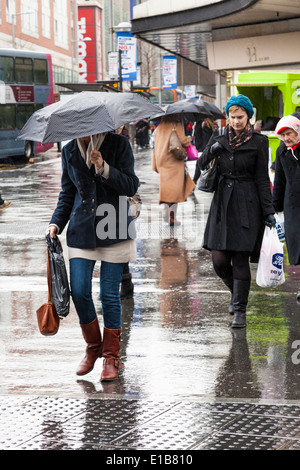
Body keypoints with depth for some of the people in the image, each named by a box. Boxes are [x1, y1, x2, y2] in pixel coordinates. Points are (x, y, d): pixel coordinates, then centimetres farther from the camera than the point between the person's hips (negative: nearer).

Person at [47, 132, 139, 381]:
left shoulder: (118, 144, -2)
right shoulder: (70, 151, 8)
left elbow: (131, 186, -6)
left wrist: (105, 170, -19)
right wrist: (56, 223, 3)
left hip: (113, 231, -3)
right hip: (81, 231, 3)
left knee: (110, 294, -1)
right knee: (79, 291, -5)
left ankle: (111, 356, 12)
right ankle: (93, 346, 19)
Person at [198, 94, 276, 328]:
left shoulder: (258, 142, -1)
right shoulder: (218, 138, 9)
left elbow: (262, 179, 0)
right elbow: (202, 166, 10)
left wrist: (268, 211, -4)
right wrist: (211, 151, -10)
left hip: (247, 205, -3)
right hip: (222, 203, 3)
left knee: (240, 260, -5)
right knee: (219, 260, 0)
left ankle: (240, 310, 5)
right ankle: (238, 294, 27)